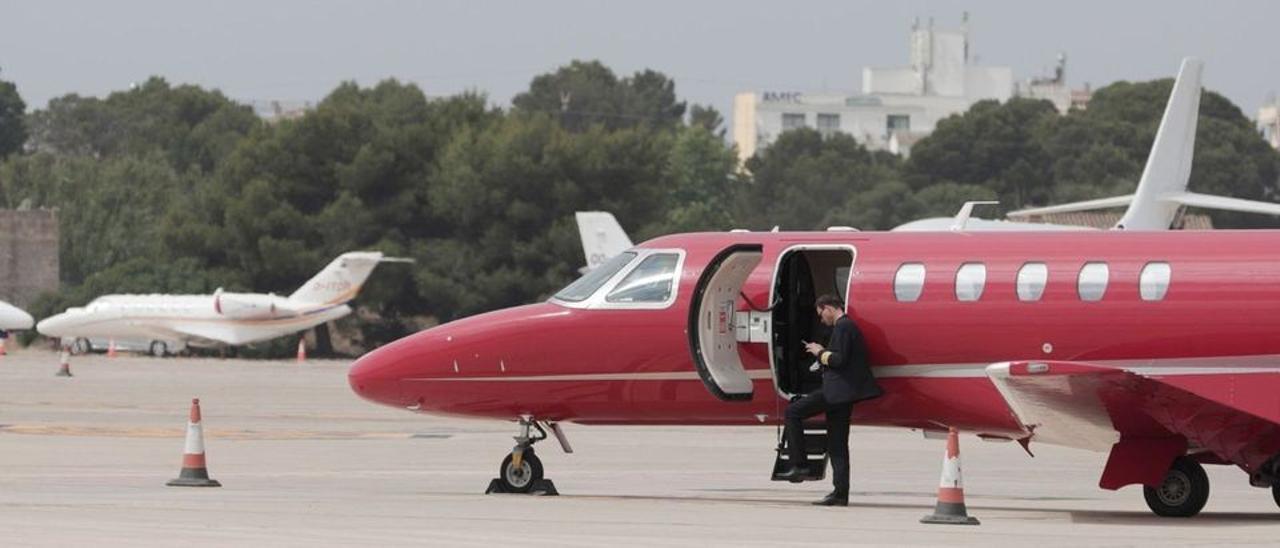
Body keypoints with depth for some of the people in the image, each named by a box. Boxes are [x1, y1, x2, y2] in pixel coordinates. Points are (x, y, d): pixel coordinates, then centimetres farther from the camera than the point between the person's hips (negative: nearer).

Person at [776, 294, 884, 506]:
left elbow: (839, 359, -20)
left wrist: (821, 352, -6)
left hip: (838, 390, -10)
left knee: (793, 411, -8)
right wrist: (823, 353, 16)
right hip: (843, 393, 10)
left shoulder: (842, 327, -11)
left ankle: (797, 466, -10)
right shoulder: (848, 326, 20)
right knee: (837, 444, 9)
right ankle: (840, 493, 7)